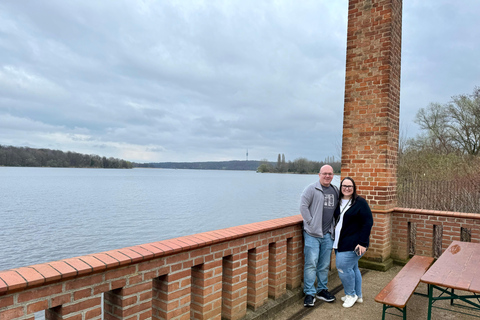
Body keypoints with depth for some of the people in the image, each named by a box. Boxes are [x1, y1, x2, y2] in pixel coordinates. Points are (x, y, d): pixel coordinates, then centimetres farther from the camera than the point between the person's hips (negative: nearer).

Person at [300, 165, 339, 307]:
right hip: (312, 233, -5)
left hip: (328, 234, 5)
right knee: (311, 263, -5)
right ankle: (309, 293, 6)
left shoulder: (335, 190, 12)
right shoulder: (312, 189, -6)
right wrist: (311, 222, -13)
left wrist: (334, 227, 12)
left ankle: (322, 290, 28)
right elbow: (303, 206, -10)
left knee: (325, 264, 14)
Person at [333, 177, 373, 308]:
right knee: (353, 268, 16)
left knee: (344, 267, -8)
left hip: (353, 244, -6)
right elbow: (336, 221, 17)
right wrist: (335, 240, 9)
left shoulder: (360, 202, -9)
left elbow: (368, 222, -12)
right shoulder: (338, 202, 8)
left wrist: (362, 243, -17)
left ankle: (351, 295, 13)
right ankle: (358, 295, 30)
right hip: (340, 243, 6)